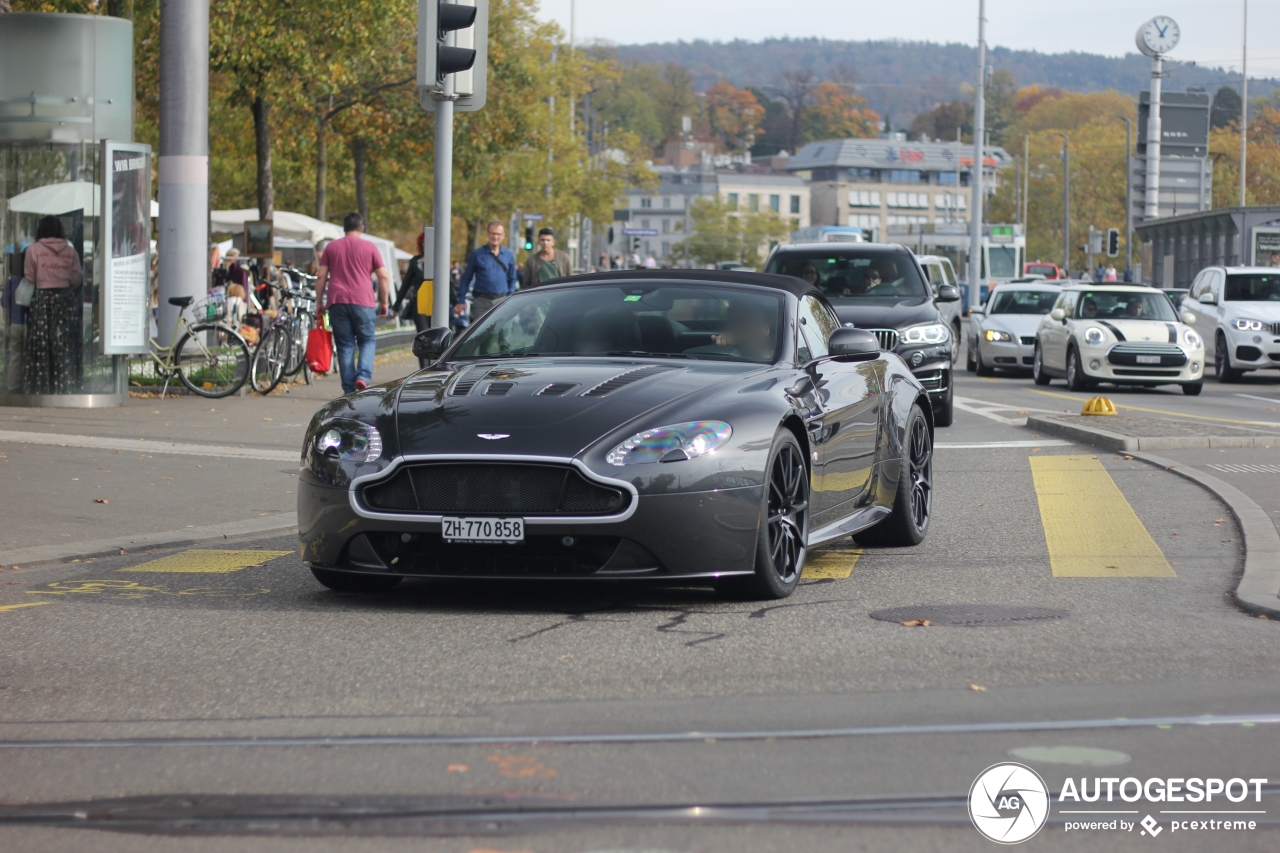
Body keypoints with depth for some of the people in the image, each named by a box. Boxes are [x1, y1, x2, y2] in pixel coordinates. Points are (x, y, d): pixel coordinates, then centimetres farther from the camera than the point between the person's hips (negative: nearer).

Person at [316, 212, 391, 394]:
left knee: (345, 345, 4)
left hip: (337, 301, 2)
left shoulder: (331, 247, 11)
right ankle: (363, 376, -14)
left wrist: (319, 301, 15)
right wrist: (384, 302, 10)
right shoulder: (369, 247, 6)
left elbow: (321, 277, 9)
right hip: (362, 302, -2)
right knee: (367, 341, 9)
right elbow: (383, 277, 3)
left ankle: (349, 389, 0)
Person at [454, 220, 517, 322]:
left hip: (501, 301, 2)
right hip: (481, 301, -2)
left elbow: (512, 279, 16)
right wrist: (461, 301, 0)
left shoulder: (509, 255, 9)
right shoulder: (477, 254, 2)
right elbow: (466, 279, 5)